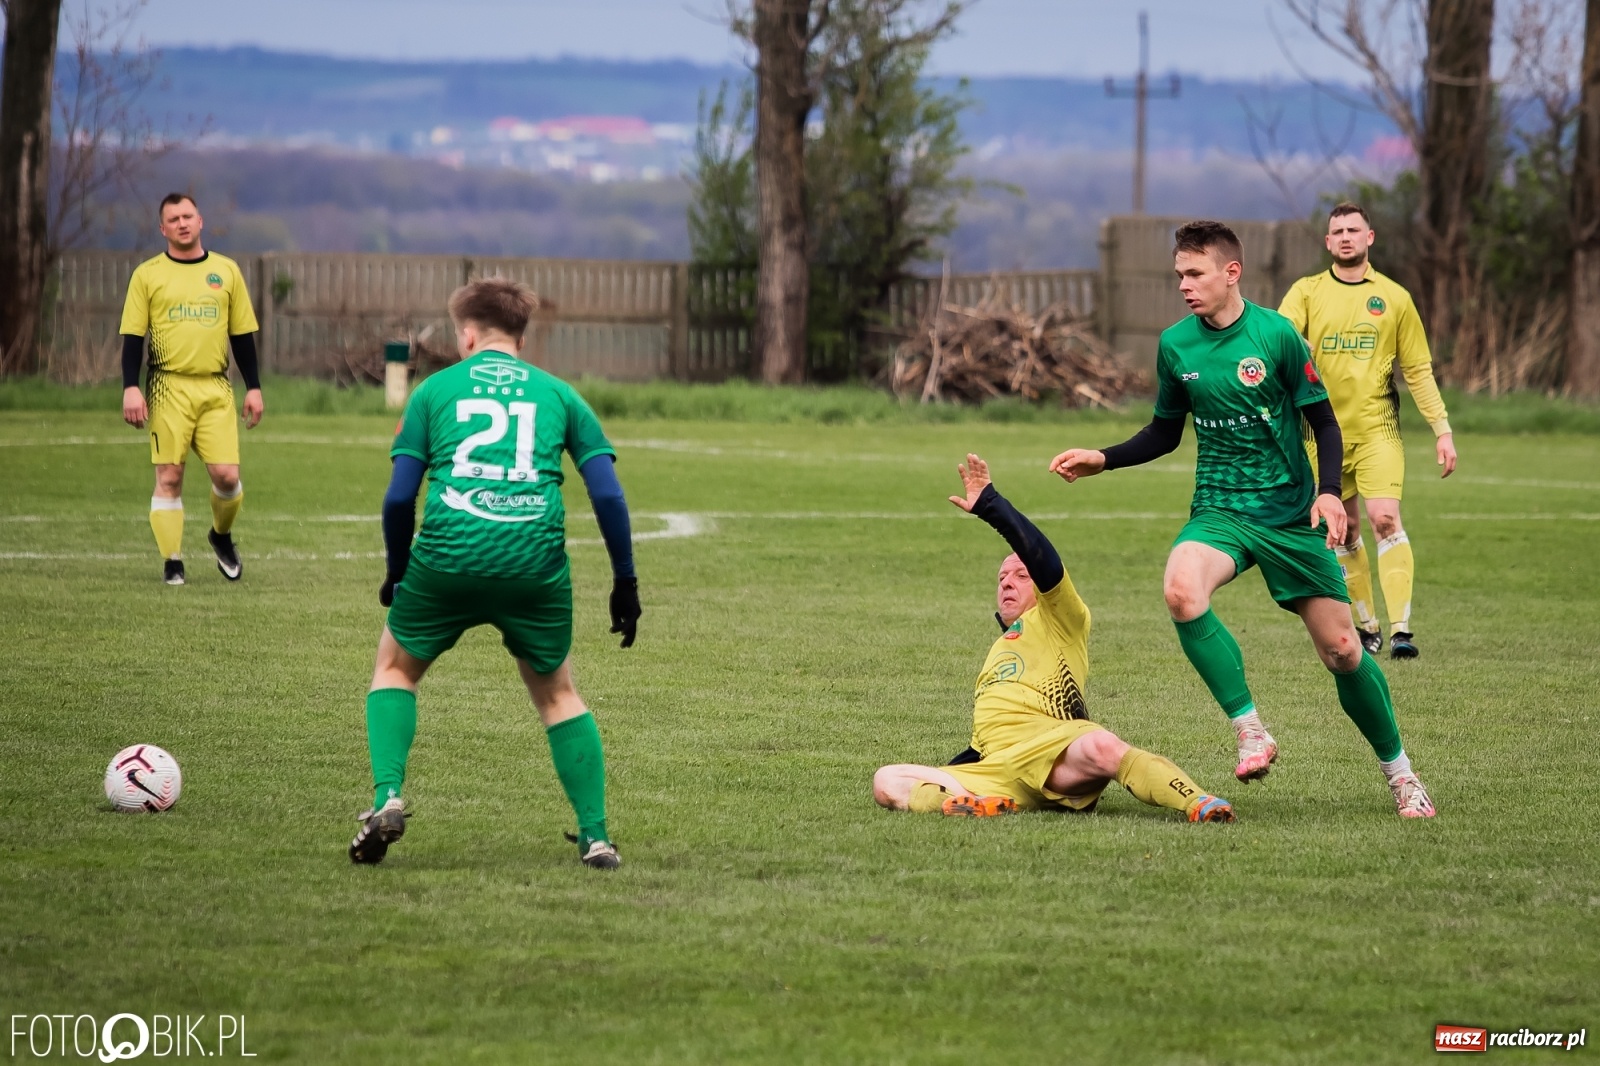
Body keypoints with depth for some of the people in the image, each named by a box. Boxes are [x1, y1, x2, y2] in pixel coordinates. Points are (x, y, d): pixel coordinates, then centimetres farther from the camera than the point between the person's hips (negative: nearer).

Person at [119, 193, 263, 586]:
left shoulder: (226, 270, 11)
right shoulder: (147, 274, 4)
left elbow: (242, 334, 13)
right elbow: (132, 336, 2)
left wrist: (253, 387, 8)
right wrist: (131, 388, -10)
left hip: (216, 389, 2)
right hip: (169, 387, -2)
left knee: (226, 475, -6)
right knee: (169, 476, -4)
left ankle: (222, 536, 23)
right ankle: (171, 561, 3)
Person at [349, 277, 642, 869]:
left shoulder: (436, 390, 14)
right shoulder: (557, 393, 17)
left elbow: (399, 496, 10)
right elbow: (608, 494, 9)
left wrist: (396, 574, 24)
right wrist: (625, 582, 15)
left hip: (447, 555, -1)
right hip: (536, 564, 1)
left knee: (395, 667, 24)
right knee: (556, 692, 22)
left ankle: (386, 798, 5)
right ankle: (595, 837, 16)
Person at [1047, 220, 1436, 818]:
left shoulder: (1276, 336, -9)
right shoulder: (1175, 346, 1)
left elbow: (1323, 421, -3)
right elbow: (1166, 432, 16)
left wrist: (1328, 491, -18)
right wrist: (1102, 460, 3)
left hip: (1290, 515, -2)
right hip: (1219, 510, 2)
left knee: (1341, 649, -2)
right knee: (1181, 589, -32)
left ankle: (1398, 770, 20)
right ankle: (1250, 732, -22)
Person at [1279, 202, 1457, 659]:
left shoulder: (1394, 298, 5)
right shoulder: (1307, 292, 5)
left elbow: (1418, 369, 8)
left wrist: (1442, 430, 3)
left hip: (1377, 428, -2)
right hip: (1325, 429, 2)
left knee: (1385, 519, -18)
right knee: (1343, 532, 6)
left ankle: (1401, 629, -21)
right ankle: (1367, 624, 19)